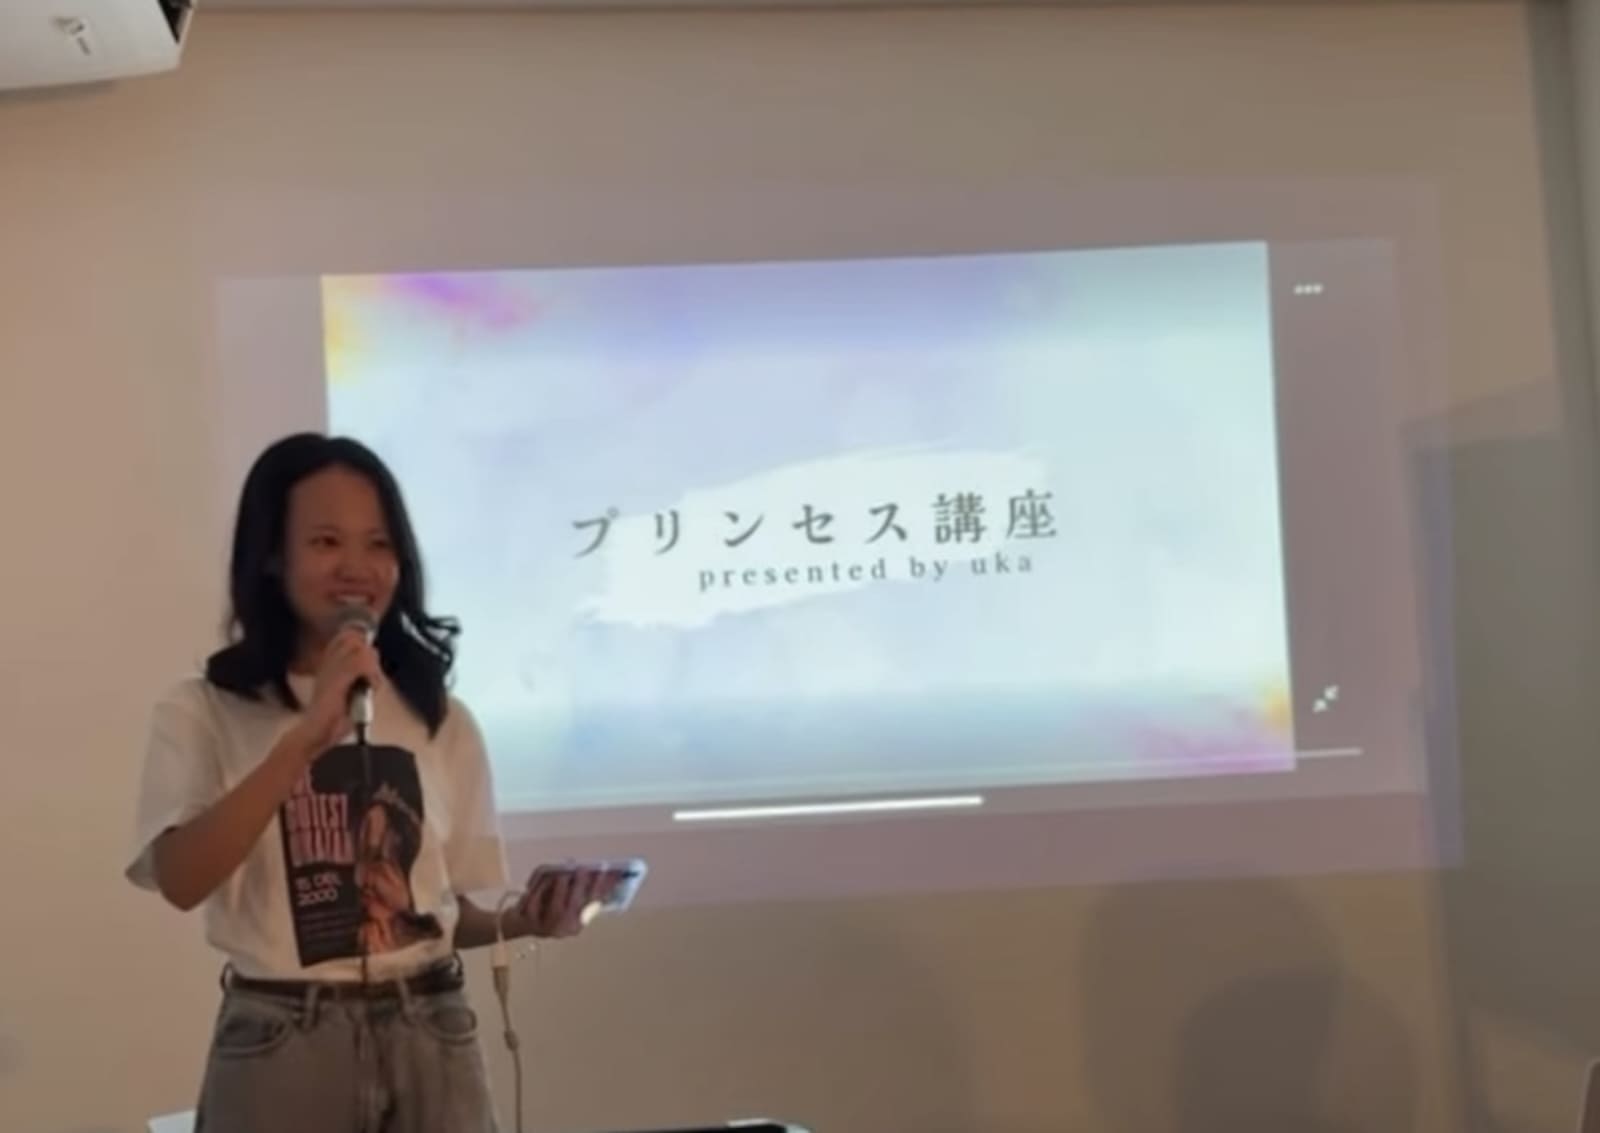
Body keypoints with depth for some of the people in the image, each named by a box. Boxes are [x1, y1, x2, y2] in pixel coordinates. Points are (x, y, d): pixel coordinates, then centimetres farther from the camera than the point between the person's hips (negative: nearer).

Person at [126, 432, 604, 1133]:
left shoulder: (441, 719, 6)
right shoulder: (202, 713, -3)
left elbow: (453, 908, 11)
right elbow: (179, 879, -18)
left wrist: (522, 921, -9)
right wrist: (309, 735, -23)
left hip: (431, 1043, 3)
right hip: (280, 1048, -3)